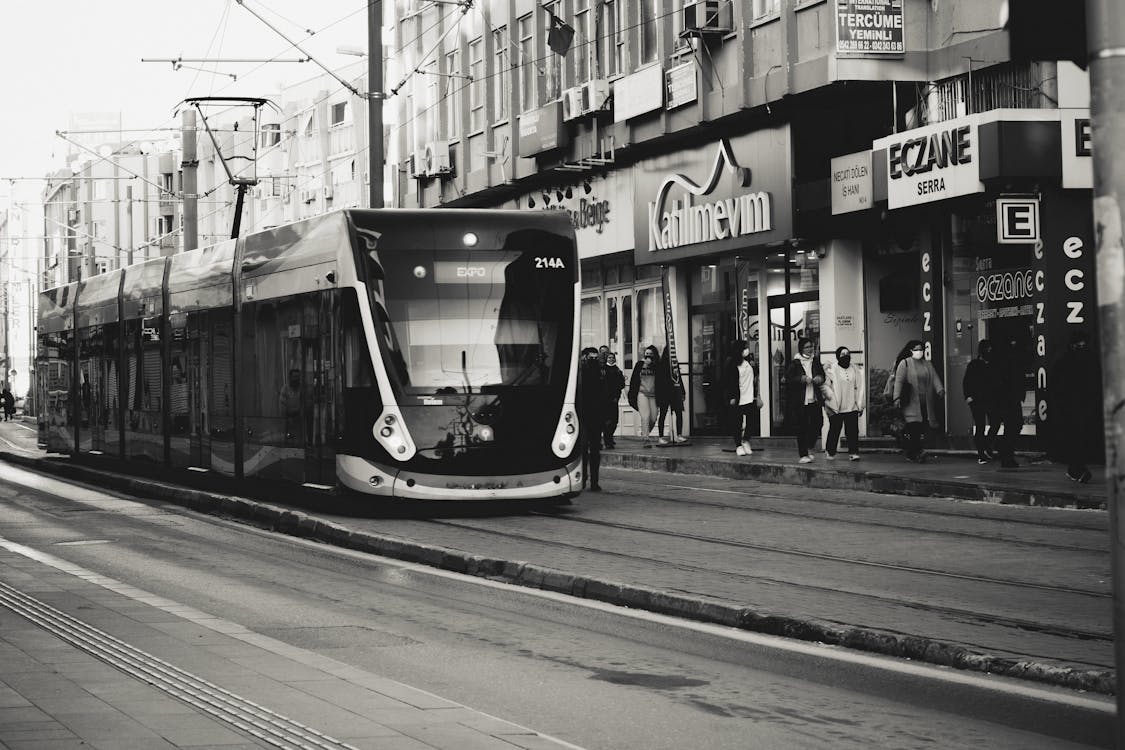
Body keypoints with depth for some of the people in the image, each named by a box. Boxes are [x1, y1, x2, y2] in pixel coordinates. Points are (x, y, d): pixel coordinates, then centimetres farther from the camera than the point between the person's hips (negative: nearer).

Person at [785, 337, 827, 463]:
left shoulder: (816, 361, 10)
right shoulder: (794, 363, -5)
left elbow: (822, 375, 21)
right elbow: (788, 379, -8)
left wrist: (820, 378, -1)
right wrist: (801, 379, -21)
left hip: (815, 400, 4)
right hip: (799, 401, -4)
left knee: (817, 424, 2)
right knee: (802, 428, -1)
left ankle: (809, 448, 25)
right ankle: (803, 454, 6)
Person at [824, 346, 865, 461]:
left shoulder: (855, 369, 11)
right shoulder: (831, 370, -1)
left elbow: (859, 387, 12)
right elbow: (826, 386, -5)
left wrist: (860, 405, 7)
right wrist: (832, 399, -14)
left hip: (852, 407, 3)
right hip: (836, 407, -3)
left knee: (853, 431, -4)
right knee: (834, 430, 4)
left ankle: (853, 453, -4)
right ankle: (830, 452, 18)